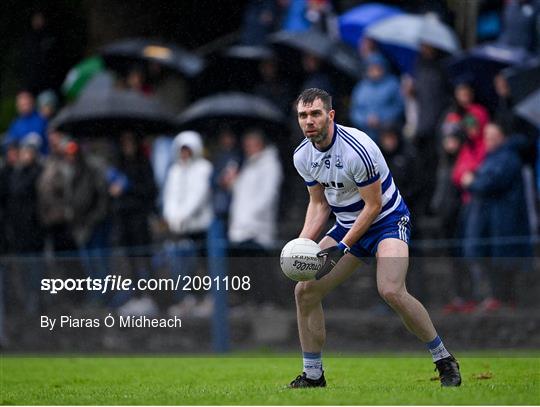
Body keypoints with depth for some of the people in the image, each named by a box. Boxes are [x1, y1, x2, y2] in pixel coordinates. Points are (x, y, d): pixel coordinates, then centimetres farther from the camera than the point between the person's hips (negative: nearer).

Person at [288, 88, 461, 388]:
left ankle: (444, 361, -12)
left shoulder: (357, 148, -26)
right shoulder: (303, 156, -4)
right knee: (305, 291, -3)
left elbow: (373, 205, -21)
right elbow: (319, 203, 8)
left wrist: (342, 248, -24)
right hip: (347, 226, 7)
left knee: (391, 290, -29)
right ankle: (312, 375, 9)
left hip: (387, 220, -7)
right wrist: (302, 244, -7)